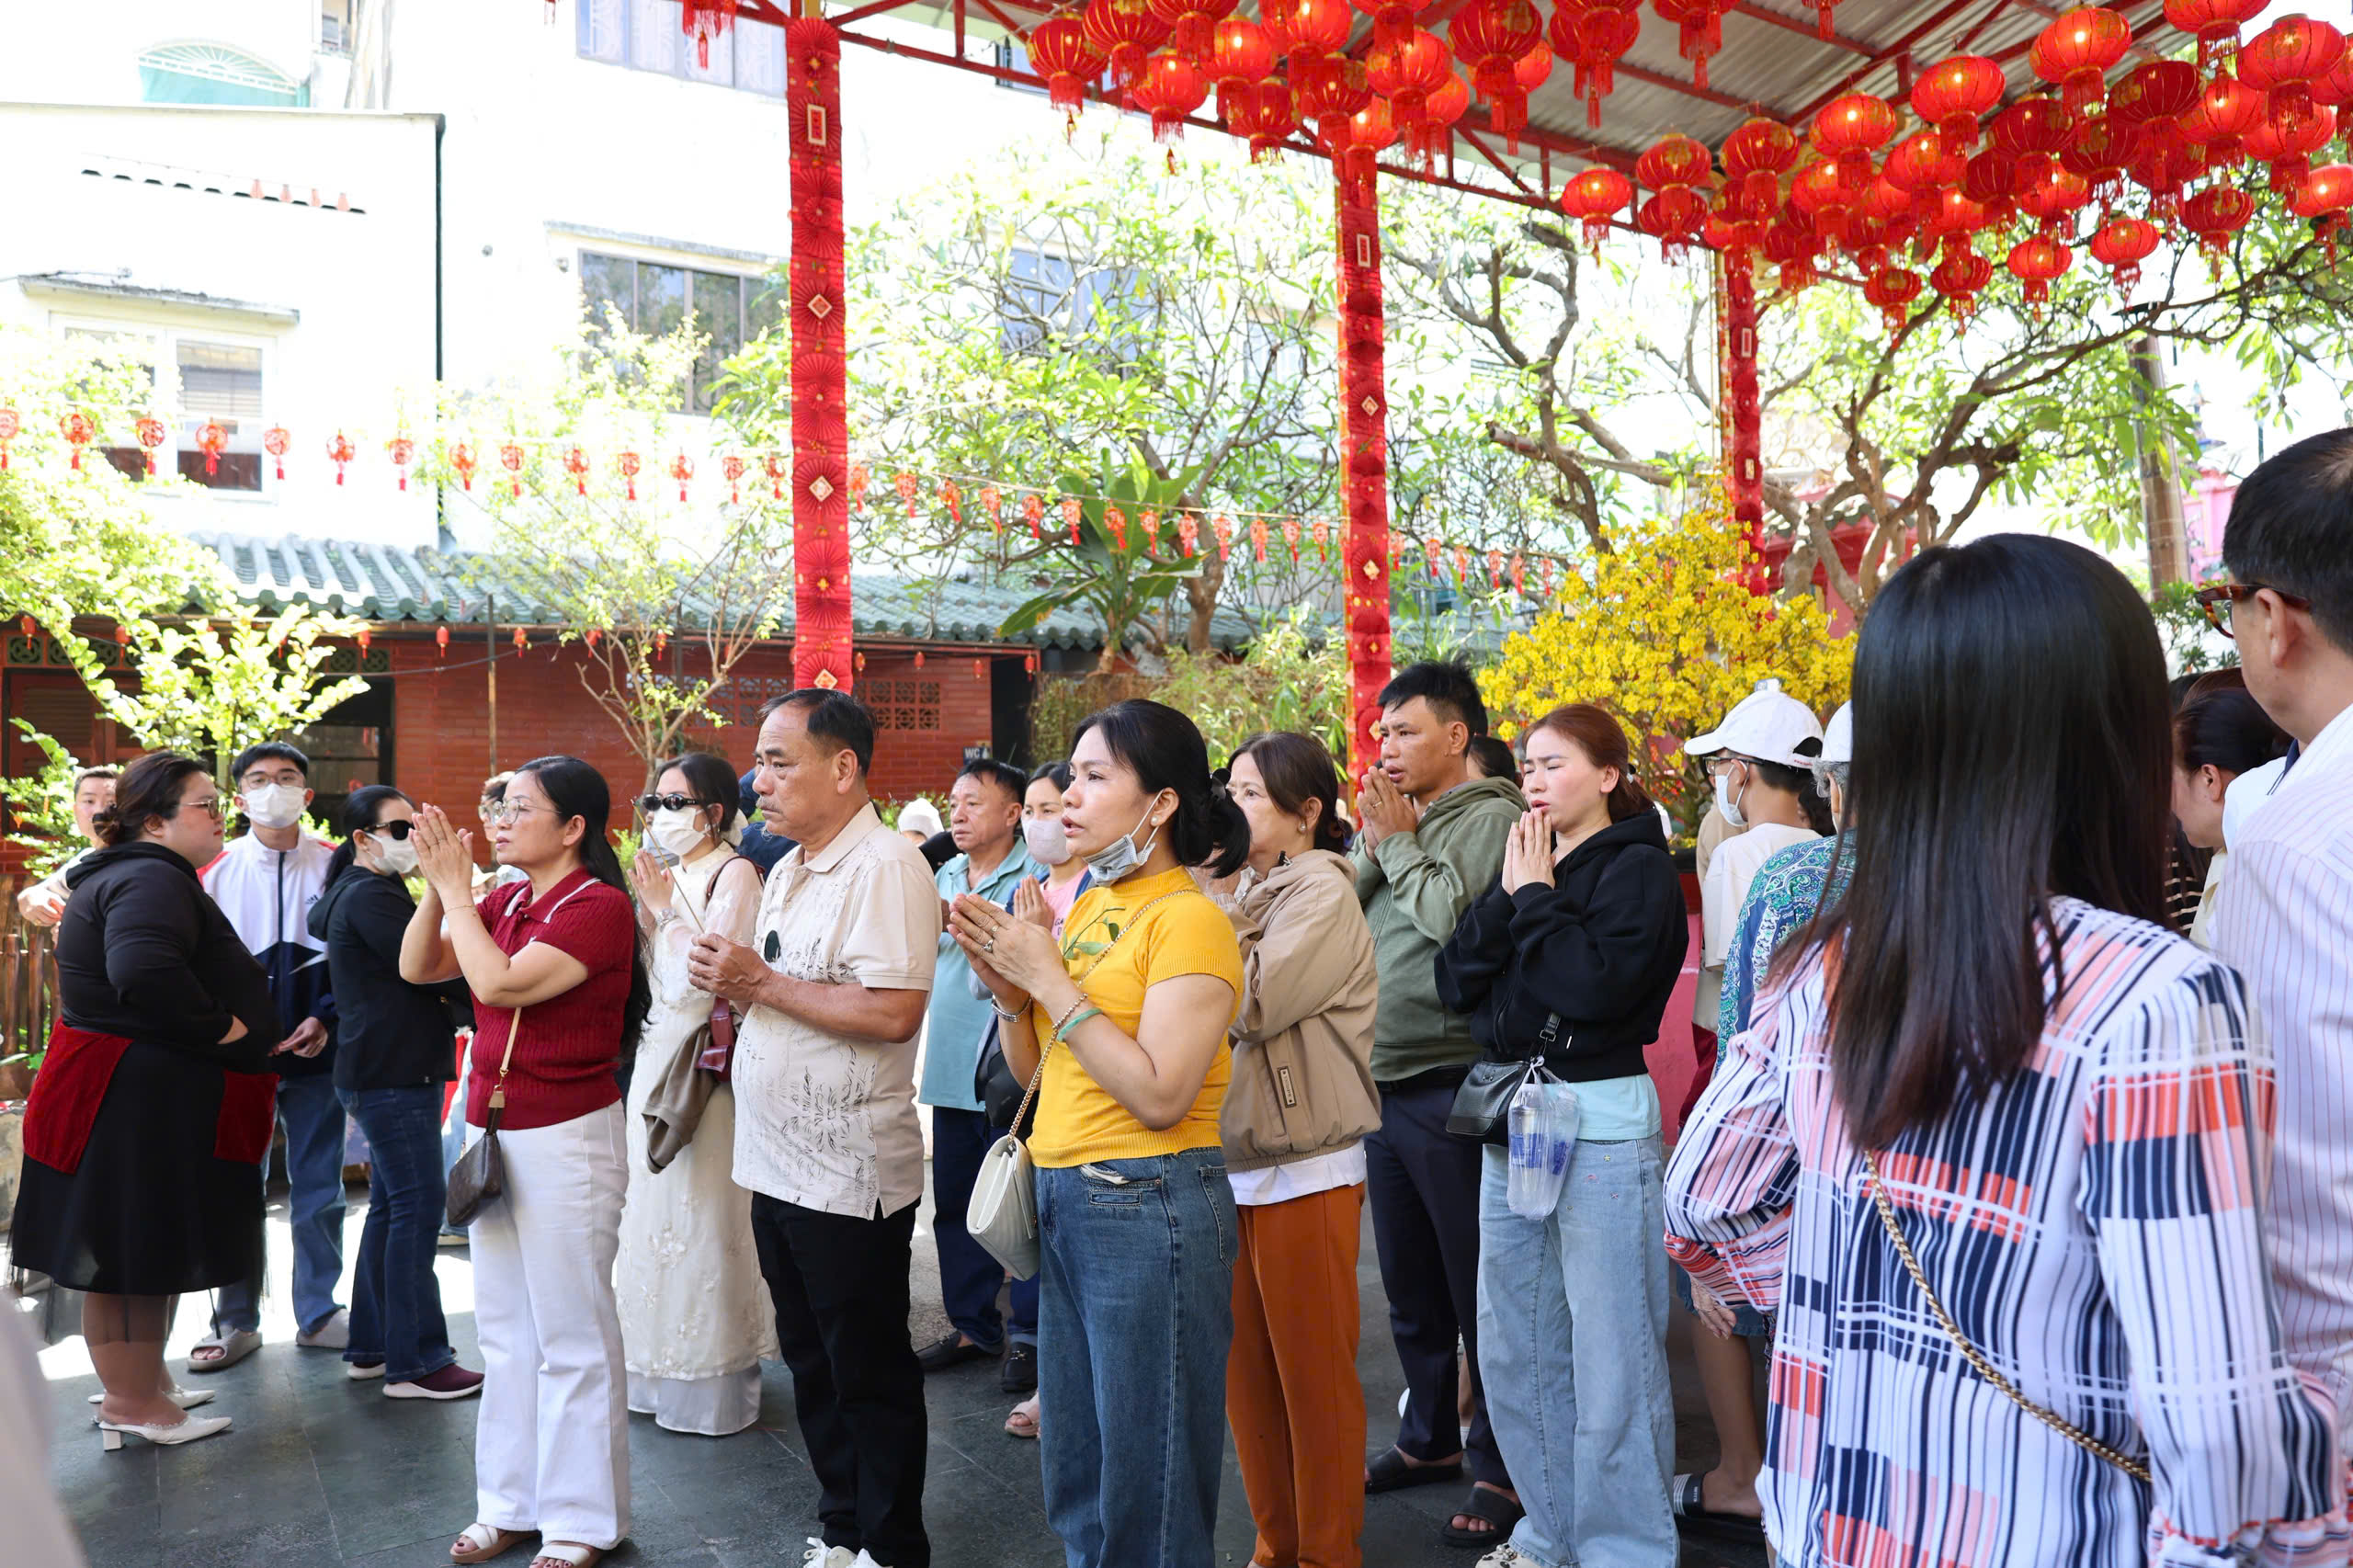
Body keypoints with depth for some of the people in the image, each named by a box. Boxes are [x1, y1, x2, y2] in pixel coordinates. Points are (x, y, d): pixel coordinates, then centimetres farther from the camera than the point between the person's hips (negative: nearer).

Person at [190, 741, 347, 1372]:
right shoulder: (214, 873, 3)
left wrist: (326, 1019, -9)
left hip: (317, 1053, 0)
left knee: (319, 1189, 7)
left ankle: (318, 1313, 20)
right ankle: (236, 1321, 19)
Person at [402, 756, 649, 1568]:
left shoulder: (599, 906, -16)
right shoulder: (505, 901, 7)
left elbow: (501, 983, -24)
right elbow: (418, 968, 6)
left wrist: (457, 890, -15)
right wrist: (439, 885, -6)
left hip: (567, 1136, -8)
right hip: (494, 1132, 8)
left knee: (572, 1338, 3)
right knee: (506, 1330, 16)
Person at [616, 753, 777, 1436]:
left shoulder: (734, 874, -11)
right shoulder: (669, 874, 11)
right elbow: (651, 974, 14)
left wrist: (665, 911, -15)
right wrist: (646, 908, 3)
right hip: (657, 1058, 8)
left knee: (701, 1215, -1)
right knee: (657, 1208, 15)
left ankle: (713, 1387, 13)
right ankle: (662, 1373, 29)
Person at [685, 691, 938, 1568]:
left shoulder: (885, 866, -16)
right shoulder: (787, 873, 13)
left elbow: (892, 1013, -27)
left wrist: (761, 982, -19)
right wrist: (732, 994, 4)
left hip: (851, 1174, -9)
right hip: (779, 1166, 9)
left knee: (870, 1375, 5)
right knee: (812, 1366, 19)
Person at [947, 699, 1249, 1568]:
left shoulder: (1190, 919, -13)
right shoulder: (1084, 909, 11)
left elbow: (1159, 1096, -23)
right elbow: (1035, 1071, 14)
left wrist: (1051, 979, -19)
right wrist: (1008, 989, -4)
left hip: (1149, 1207, -8)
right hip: (1065, 1201, 8)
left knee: (1148, 1493, 7)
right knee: (1075, 1475, 20)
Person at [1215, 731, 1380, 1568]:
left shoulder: (1323, 891, -10)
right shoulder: (1246, 889, 14)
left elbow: (1253, 1003, -20)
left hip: (1305, 1168, -8)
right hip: (1232, 1156, 8)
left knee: (1313, 1373, 4)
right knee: (1245, 1371, 14)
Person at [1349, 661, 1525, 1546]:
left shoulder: (1491, 818, -9)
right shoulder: (1395, 817, 13)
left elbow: (1454, 920, -22)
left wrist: (1399, 842, -10)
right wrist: (1373, 844, -4)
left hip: (1450, 1087, -8)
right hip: (1385, 1086, 8)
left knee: (1476, 1289, 3)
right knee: (1410, 1287, 19)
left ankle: (1498, 1464, 17)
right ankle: (1429, 1437, 35)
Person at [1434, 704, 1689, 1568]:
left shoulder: (1638, 870, -6)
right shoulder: (1524, 864, 13)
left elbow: (1596, 985, -21)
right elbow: (1455, 979, 5)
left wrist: (1536, 899, -11)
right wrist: (1507, 898, -5)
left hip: (1602, 1122, -7)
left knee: (1609, 1354, -1)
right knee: (1514, 1347, 15)